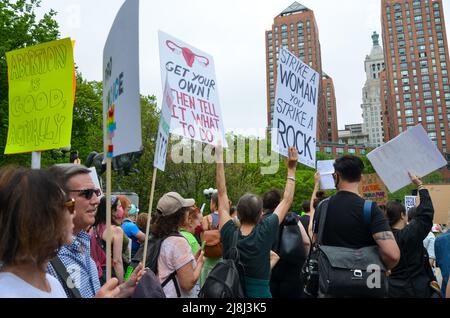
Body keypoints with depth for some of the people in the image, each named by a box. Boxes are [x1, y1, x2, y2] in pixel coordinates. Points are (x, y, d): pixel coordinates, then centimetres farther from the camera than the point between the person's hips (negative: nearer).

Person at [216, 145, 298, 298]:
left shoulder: (228, 233, -15)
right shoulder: (265, 232, -19)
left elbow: (222, 194, -7)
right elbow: (287, 200, -9)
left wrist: (219, 161, -4)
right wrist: (291, 169, -1)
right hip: (260, 293, -2)